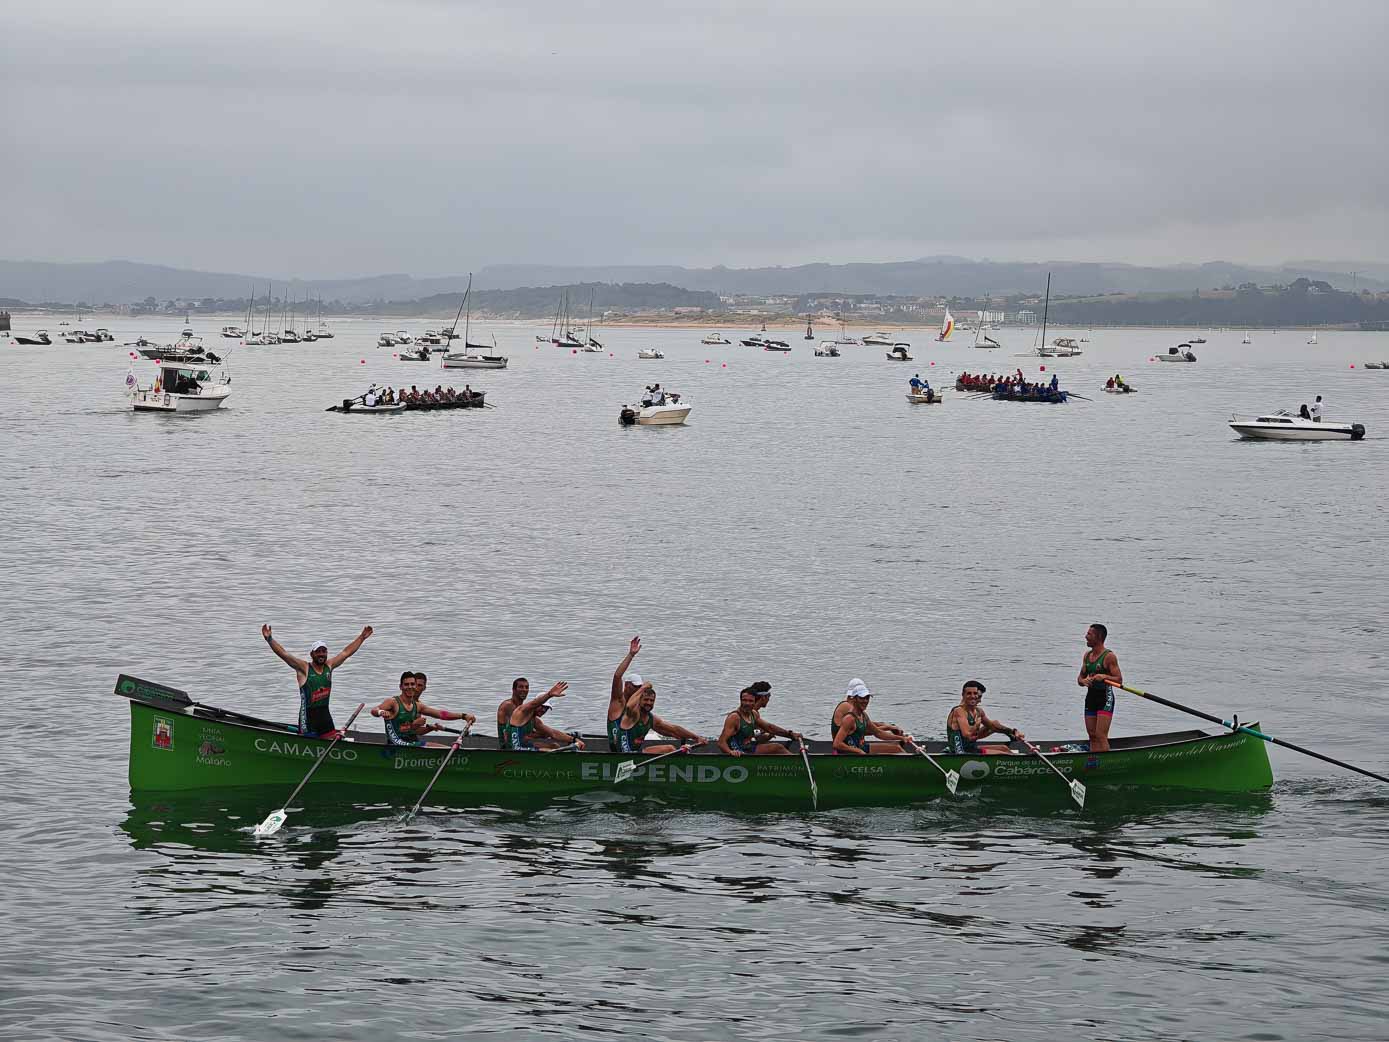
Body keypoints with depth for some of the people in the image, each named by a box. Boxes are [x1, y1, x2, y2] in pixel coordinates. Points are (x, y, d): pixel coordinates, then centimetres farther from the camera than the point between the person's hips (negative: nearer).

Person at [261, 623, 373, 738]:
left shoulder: (329, 666, 8)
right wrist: (269, 639, -29)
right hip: (308, 715, -6)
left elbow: (347, 652, 16)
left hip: (325, 714, 6)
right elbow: (284, 654, -18)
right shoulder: (304, 668, -8)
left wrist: (362, 637, 20)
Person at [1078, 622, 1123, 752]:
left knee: (1101, 736, -13)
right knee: (1092, 736, 8)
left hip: (1105, 698, -7)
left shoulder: (1109, 656, -10)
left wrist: (1104, 676, -27)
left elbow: (1119, 680, -11)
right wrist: (1083, 681, -7)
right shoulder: (1086, 656, 11)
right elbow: (1080, 677, 17)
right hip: (1091, 697, 7)